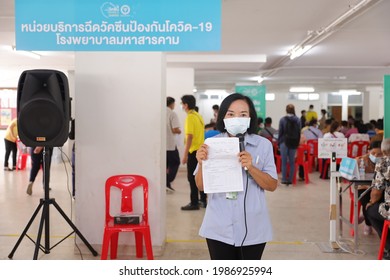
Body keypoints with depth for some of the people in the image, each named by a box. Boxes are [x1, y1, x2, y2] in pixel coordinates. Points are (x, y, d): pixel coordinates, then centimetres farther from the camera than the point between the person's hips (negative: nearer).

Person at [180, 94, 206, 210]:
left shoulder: (190, 117, -14)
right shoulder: (199, 116, 11)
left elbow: (189, 137, -20)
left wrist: (185, 154, -19)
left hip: (193, 151, -8)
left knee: (192, 178, -2)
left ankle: (194, 203, 2)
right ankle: (203, 200, 22)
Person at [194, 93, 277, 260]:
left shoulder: (263, 145, -4)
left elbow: (272, 185, -4)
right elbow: (201, 186, 2)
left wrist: (251, 167, -20)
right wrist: (201, 163, -17)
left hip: (252, 228, 0)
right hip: (219, 228, 0)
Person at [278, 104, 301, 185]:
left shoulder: (282, 120, -6)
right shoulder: (298, 120, 1)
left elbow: (280, 132, -4)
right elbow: (299, 133, 3)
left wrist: (278, 143, 5)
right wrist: (297, 143, 11)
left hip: (284, 143, -2)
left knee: (284, 162, 4)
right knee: (292, 162, 8)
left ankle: (284, 179, 3)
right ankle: (290, 179, 10)